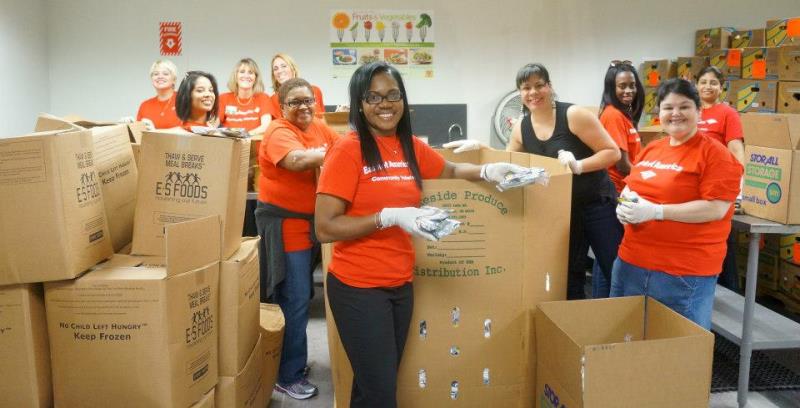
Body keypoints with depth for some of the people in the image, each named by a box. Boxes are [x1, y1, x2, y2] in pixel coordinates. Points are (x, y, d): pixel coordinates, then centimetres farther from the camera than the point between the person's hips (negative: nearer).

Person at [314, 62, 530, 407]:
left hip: (401, 284, 6)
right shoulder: (348, 149, -15)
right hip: (358, 287, -6)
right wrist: (389, 217, -25)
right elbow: (324, 227, -17)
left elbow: (450, 171, 23)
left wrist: (487, 171, 3)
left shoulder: (410, 146, 4)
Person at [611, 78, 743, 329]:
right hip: (630, 262, 7)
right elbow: (631, 187, 21)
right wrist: (625, 205, -3)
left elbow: (716, 209, -18)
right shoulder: (650, 150, 11)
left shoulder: (715, 154, -10)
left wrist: (655, 210, -22)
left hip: (685, 273, -7)